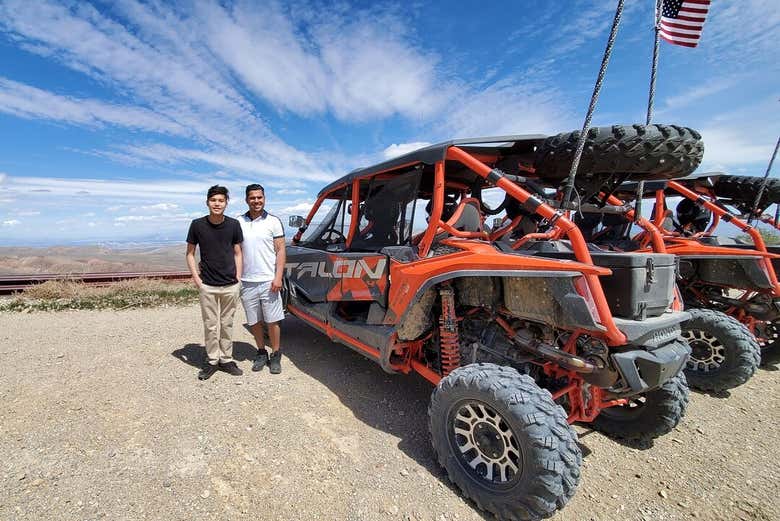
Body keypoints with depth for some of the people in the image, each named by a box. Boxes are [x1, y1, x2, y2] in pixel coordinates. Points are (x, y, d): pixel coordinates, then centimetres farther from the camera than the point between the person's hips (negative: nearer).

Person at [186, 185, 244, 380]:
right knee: (210, 325, 9)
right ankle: (212, 361, 24)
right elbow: (190, 253, 5)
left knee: (227, 324, 11)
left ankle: (226, 360, 25)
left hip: (230, 285, 1)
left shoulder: (233, 224, -3)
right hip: (207, 286, 0)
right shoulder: (197, 224, -4)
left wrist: (238, 277, -1)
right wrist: (196, 278, -4)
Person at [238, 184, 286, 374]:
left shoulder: (273, 221, 0)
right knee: (254, 322, 13)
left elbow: (280, 251, -2)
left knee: (272, 321, 3)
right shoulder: (239, 222, 7)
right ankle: (261, 353, 30)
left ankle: (275, 356, 19)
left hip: (268, 281, -3)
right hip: (247, 282, 3)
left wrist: (278, 277, -11)